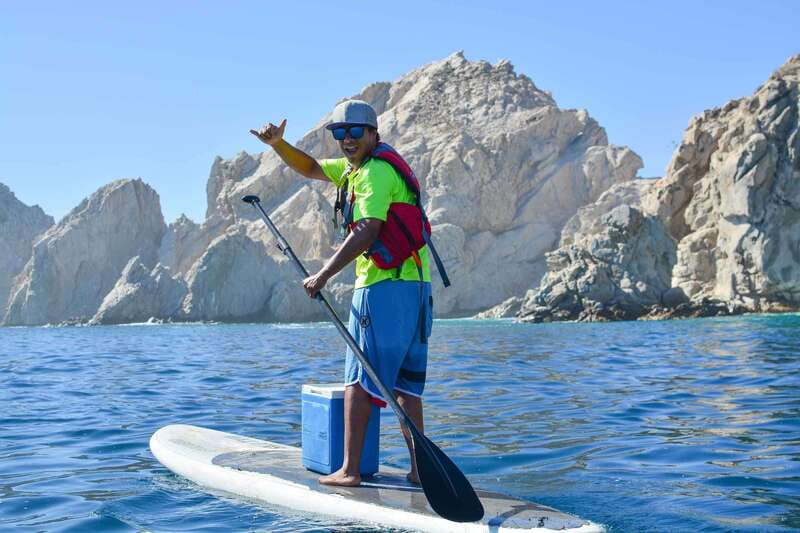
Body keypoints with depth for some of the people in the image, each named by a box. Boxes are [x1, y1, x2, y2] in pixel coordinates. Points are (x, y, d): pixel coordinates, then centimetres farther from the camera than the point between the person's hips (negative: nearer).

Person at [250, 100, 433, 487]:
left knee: (360, 379, -4)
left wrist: (323, 275, -21)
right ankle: (419, 468, 11)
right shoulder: (355, 167, 21)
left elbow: (367, 232, -21)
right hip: (415, 289, 10)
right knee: (404, 383, 10)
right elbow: (310, 168, 32)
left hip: (384, 287, -10)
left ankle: (349, 470, -1)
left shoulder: (376, 171, -10)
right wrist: (278, 144, 14)